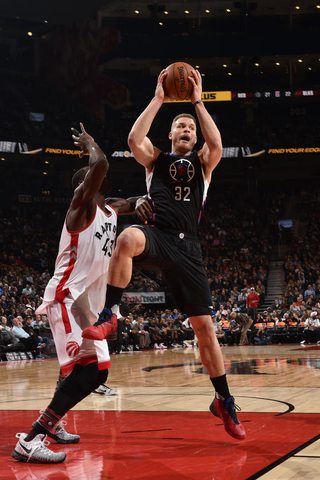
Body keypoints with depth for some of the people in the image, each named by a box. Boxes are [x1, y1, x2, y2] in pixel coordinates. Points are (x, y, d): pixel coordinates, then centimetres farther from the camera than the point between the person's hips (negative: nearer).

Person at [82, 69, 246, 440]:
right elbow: (134, 138, -5)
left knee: (204, 327, 0)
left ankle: (224, 402, 13)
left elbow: (216, 144, -5)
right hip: (156, 235, -1)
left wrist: (198, 102, -2)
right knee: (129, 237, -41)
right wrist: (158, 99, -2)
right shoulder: (155, 158, 18)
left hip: (187, 247, 2)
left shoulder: (202, 163, 19)